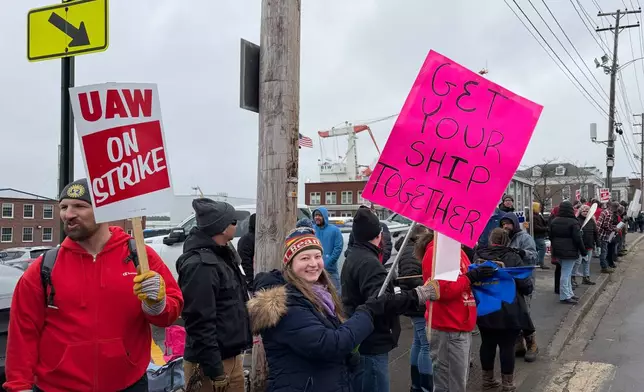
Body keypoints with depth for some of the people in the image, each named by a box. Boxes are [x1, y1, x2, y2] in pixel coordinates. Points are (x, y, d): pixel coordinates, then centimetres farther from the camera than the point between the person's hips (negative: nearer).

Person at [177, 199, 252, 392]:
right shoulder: (201, 265, -23)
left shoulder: (223, 253, 9)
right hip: (214, 363, -9)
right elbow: (200, 323, -25)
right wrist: (215, 371, -23)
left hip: (231, 357, 9)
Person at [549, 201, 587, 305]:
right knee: (566, 274, -4)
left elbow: (551, 237, 15)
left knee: (566, 273, 18)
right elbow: (578, 239, -14)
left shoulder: (554, 221, 8)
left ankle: (569, 293, 25)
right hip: (569, 252, -7)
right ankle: (565, 297, 1)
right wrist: (583, 251, -5)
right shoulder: (573, 222, -14)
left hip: (558, 251, 7)